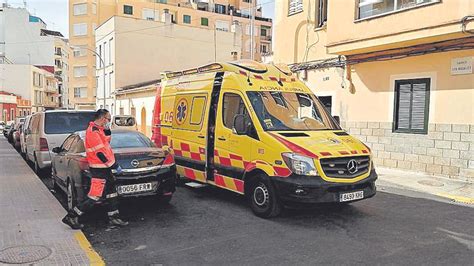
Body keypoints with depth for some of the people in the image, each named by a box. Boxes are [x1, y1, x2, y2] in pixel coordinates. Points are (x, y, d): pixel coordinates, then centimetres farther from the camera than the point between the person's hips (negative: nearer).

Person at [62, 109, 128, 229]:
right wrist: (115, 166, -18)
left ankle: (114, 218, 23)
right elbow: (101, 153, -23)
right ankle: (71, 217, 6)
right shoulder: (93, 132, -19)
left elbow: (107, 141, 20)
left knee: (112, 192, 14)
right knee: (95, 196, -5)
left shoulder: (98, 129, 11)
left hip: (104, 168, 10)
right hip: (99, 170, -10)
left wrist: (107, 129, 4)